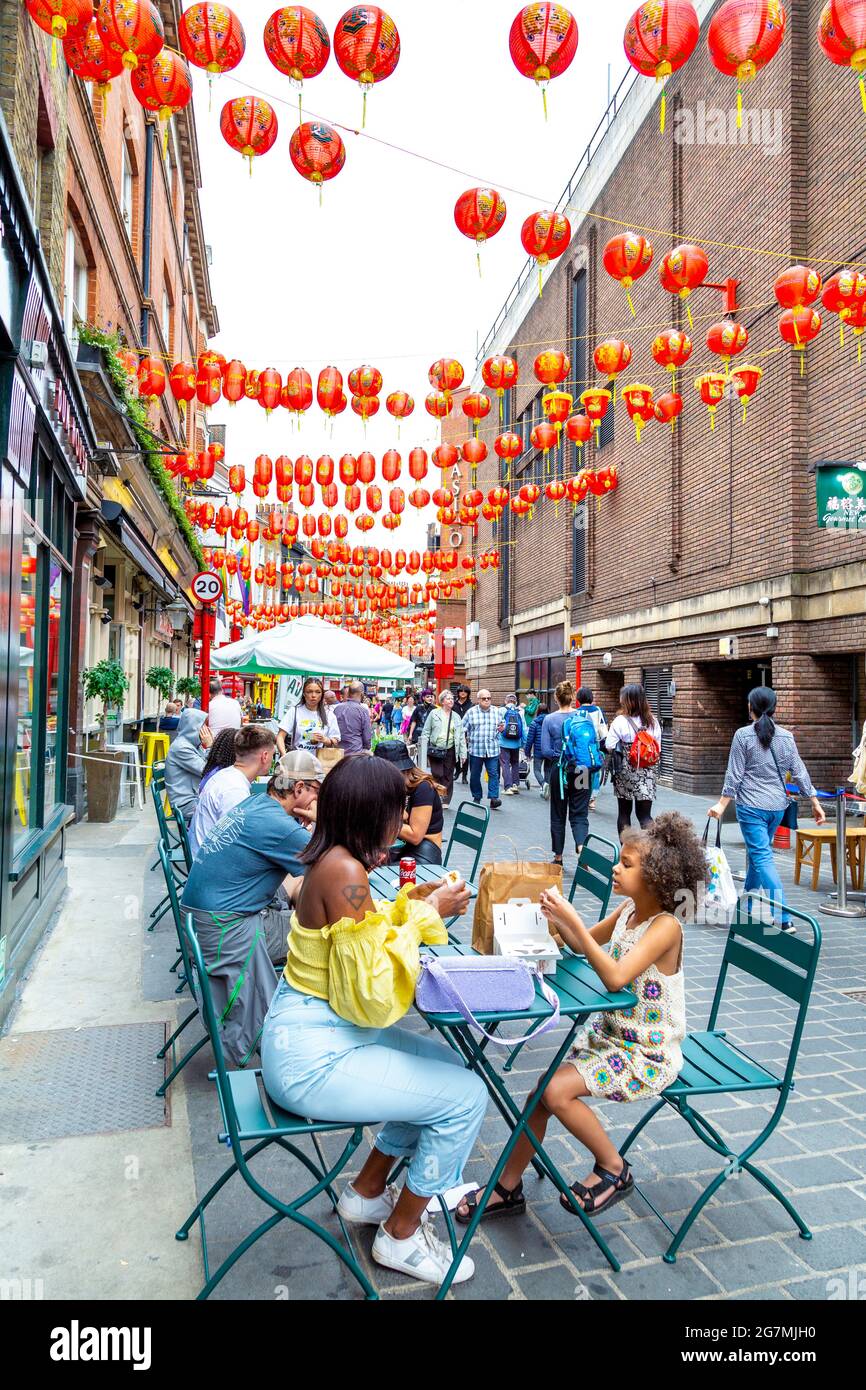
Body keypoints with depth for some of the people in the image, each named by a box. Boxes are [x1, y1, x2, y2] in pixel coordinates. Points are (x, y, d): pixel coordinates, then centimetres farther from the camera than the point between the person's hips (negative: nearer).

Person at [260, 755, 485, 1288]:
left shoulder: (334, 861, 2)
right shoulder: (346, 874, -27)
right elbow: (371, 1000, -26)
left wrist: (414, 906, 2)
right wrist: (424, 918, -18)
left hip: (312, 1031, 10)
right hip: (311, 1057, -10)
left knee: (448, 1065, 17)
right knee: (466, 1097, -4)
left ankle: (367, 1191, 32)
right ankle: (401, 1236, 19)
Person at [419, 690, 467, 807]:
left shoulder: (456, 717, 10)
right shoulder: (434, 713, 1)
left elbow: (461, 736, 10)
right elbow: (426, 732, 2)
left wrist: (463, 753, 4)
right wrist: (424, 751, -4)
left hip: (450, 751, 3)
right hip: (435, 750, -2)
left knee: (448, 776, 5)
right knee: (437, 775, -4)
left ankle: (445, 801, 14)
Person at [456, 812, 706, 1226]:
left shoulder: (665, 927, -23)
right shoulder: (628, 910, 0)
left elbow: (615, 977, -34)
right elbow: (583, 945, 13)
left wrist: (573, 921, -36)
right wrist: (559, 918, -7)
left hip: (648, 1054, -7)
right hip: (611, 1034, 8)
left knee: (556, 1090, -20)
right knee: (541, 1093, -2)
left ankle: (614, 1169, 4)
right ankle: (508, 1188, 15)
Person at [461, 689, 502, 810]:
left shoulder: (496, 711, 8)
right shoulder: (471, 712, 1)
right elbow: (463, 728, 6)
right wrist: (465, 738, -4)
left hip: (492, 749, 1)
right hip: (475, 749, -1)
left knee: (493, 774, -8)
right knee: (475, 775, 9)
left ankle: (494, 798, -11)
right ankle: (476, 798, 23)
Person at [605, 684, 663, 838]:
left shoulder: (620, 721, -12)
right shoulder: (653, 721, 1)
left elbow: (609, 747, -13)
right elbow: (658, 748, 5)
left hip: (626, 773, -3)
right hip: (648, 773, 3)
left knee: (624, 812, 13)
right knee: (645, 814, 6)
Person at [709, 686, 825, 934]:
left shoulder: (743, 735, -8)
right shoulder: (786, 736, 4)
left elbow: (734, 775, -9)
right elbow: (799, 773, 5)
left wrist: (722, 804, -3)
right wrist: (815, 802, 12)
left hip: (751, 806, -5)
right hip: (777, 806, 5)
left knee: (762, 857, -6)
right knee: (758, 851, 21)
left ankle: (784, 920, -14)